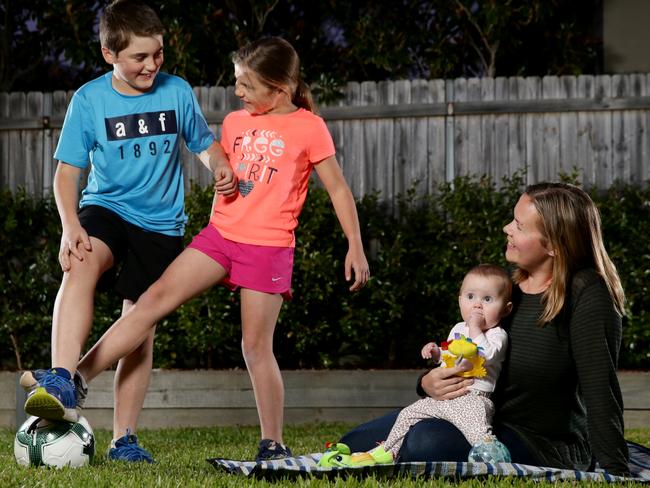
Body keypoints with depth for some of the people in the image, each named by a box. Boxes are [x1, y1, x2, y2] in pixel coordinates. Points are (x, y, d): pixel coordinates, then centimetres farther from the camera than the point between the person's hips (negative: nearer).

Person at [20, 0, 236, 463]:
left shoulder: (177, 92, -2)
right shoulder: (89, 100, -7)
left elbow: (204, 143, 13)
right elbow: (68, 170, -5)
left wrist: (221, 165, -10)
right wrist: (71, 227, -20)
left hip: (161, 225, 2)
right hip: (106, 209, -2)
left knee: (141, 328, 2)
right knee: (81, 267, -34)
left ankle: (124, 439, 11)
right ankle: (62, 382, -46)